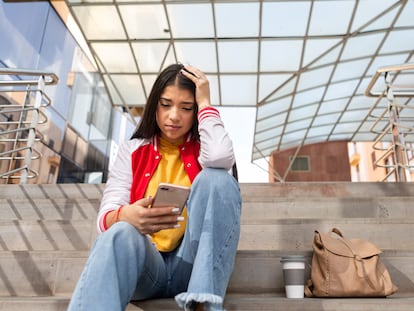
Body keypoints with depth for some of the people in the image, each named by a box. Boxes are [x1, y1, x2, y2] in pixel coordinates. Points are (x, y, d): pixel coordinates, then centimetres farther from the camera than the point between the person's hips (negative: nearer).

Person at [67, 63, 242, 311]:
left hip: (191, 265, 1)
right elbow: (106, 217, -1)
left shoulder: (203, 149, 7)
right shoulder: (133, 150, 10)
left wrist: (205, 103, -6)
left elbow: (222, 158, -21)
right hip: (145, 263, 0)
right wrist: (126, 215, -26)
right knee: (121, 235, -35)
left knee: (216, 178, -25)